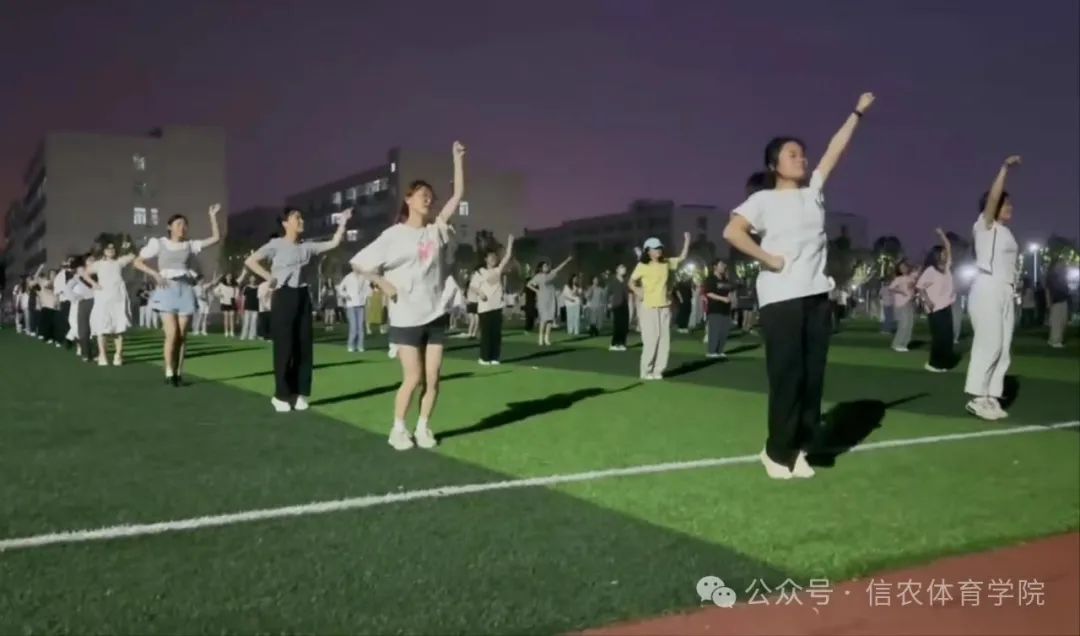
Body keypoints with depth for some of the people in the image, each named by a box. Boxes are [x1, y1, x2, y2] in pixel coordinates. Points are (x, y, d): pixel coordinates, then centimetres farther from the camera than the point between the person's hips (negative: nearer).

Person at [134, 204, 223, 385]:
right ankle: (169, 372, -3)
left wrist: (212, 216, 1)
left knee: (182, 335, 0)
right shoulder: (159, 243, 7)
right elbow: (137, 262, 7)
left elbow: (216, 237, 6)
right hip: (167, 290, -2)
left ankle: (177, 373, 6)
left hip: (186, 291, 2)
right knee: (172, 333, -13)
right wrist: (155, 273, -8)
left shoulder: (190, 245, 11)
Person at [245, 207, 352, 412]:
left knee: (304, 346, 5)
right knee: (284, 347, -3)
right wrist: (269, 277, -9)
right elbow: (250, 261, -6)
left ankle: (299, 393, 14)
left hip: (302, 296, 5)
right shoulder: (276, 245, -4)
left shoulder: (307, 247, 9)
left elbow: (333, 243, 8)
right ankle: (281, 395, 5)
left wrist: (342, 222, 2)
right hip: (284, 296, -5)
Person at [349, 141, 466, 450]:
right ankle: (398, 429, 12)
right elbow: (358, 262, -2)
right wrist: (384, 284, -8)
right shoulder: (394, 235, -5)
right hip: (406, 317, -4)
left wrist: (458, 158, 3)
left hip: (436, 314, 4)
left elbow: (458, 194, 5)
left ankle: (423, 427, 18)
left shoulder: (437, 229, 6)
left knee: (433, 378, 4)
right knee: (413, 378, -4)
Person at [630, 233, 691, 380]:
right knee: (651, 340, -8)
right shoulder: (642, 266, -5)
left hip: (665, 307, 5)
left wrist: (687, 242, 0)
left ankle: (658, 370, 12)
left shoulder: (666, 263, 6)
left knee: (664, 340, 4)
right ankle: (646, 371, 1)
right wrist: (638, 293, -8)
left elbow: (682, 258, 10)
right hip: (649, 308, -5)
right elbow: (632, 282, 5)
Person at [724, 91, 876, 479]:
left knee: (813, 376, 6)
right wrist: (767, 259, -13)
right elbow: (732, 232, -14)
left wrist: (857, 112, 15)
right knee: (786, 377, -4)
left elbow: (835, 149, 15)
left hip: (817, 295, 6)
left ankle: (799, 450, 16)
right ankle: (778, 452, 8)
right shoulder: (763, 199, -1)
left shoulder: (813, 191, 14)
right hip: (780, 299, -6)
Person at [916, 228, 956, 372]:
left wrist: (942, 235, 13)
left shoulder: (946, 267, 13)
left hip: (946, 307, 8)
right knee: (939, 336, -9)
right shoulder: (930, 270, -10)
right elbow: (919, 286, -16)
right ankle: (934, 363, -1)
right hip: (936, 309, -8)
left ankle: (943, 363, 14)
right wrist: (927, 301, -21)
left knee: (947, 336, 7)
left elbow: (948, 248, 19)